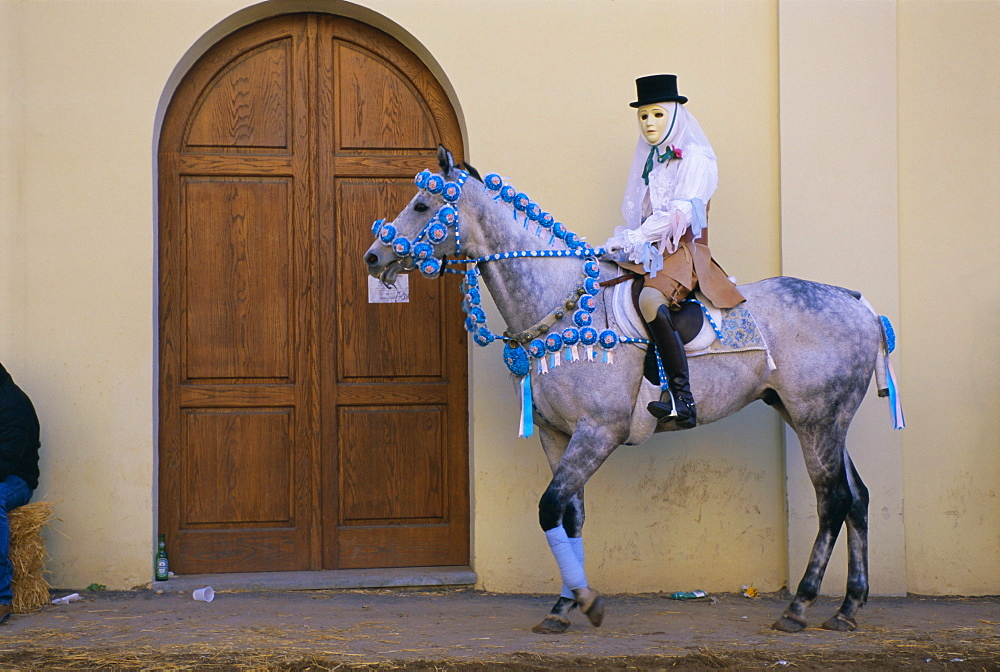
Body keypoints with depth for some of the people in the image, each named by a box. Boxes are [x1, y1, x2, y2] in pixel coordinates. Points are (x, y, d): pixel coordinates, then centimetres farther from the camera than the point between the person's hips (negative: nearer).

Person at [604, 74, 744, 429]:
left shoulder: (694, 158, -2)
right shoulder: (649, 160, 20)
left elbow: (681, 212, -14)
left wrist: (635, 238, -19)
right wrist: (626, 241, 0)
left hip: (684, 250, -8)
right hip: (649, 252, 8)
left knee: (650, 300, -37)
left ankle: (683, 400, -40)